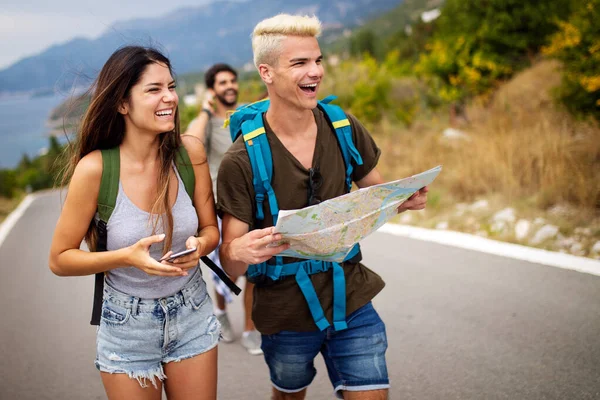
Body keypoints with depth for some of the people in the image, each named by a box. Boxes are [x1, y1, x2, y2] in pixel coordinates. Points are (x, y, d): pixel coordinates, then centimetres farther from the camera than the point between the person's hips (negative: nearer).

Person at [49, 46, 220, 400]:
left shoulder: (189, 152, -11)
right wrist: (127, 257, -25)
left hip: (192, 315, 2)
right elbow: (60, 259, -10)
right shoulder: (94, 168, -19)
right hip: (128, 326, -2)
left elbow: (210, 229, 1)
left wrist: (199, 245, -21)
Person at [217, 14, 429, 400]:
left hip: (351, 300, 2)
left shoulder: (345, 129, -5)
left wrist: (405, 199, -13)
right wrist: (240, 252, -38)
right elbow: (231, 262, -14)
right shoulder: (242, 160, -16)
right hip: (286, 313, -1)